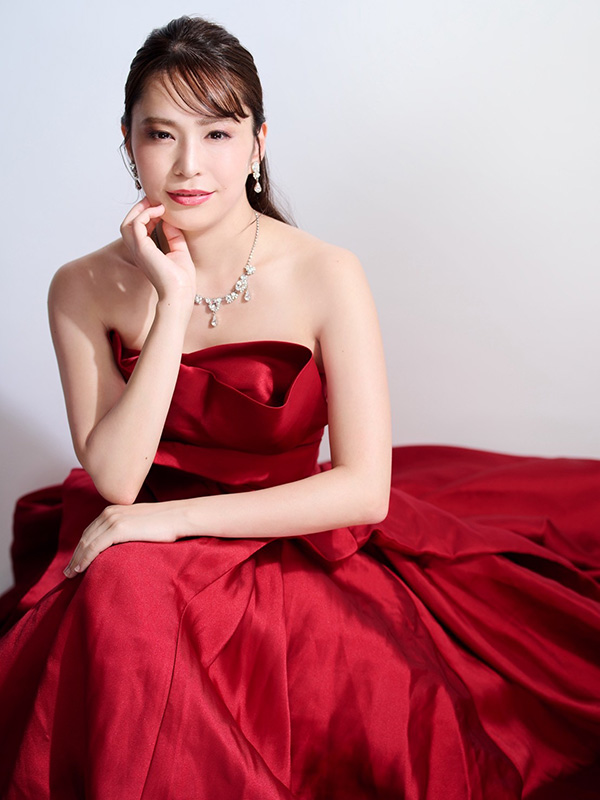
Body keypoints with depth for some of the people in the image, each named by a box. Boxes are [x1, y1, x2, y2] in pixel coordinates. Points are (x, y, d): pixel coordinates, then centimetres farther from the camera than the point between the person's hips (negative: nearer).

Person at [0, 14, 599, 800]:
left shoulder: (326, 278, -13)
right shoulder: (85, 290, -6)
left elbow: (366, 490, -15)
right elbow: (114, 481, -14)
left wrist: (174, 518, -18)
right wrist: (174, 302, -21)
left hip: (291, 547, -1)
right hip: (144, 562, 1)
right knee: (122, 594, -29)